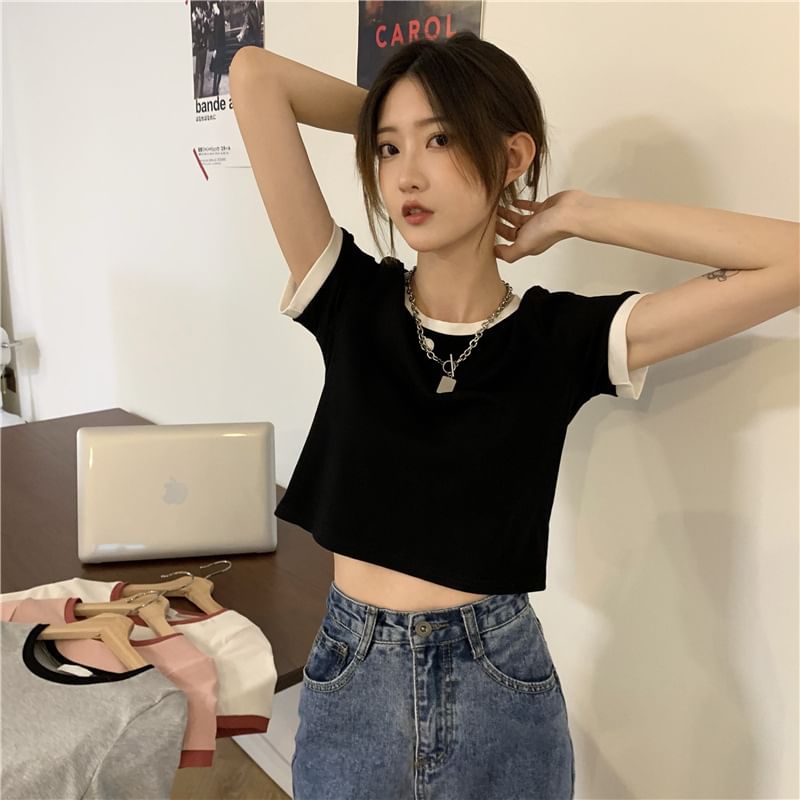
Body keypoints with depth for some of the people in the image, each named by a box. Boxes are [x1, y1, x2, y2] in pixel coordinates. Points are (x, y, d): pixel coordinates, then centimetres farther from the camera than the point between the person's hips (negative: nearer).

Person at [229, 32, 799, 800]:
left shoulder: (563, 336, -9)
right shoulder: (350, 302, -7)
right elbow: (254, 74, -10)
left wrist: (578, 215, -12)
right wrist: (391, 124, -1)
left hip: (496, 688, -1)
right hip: (349, 678, 2)